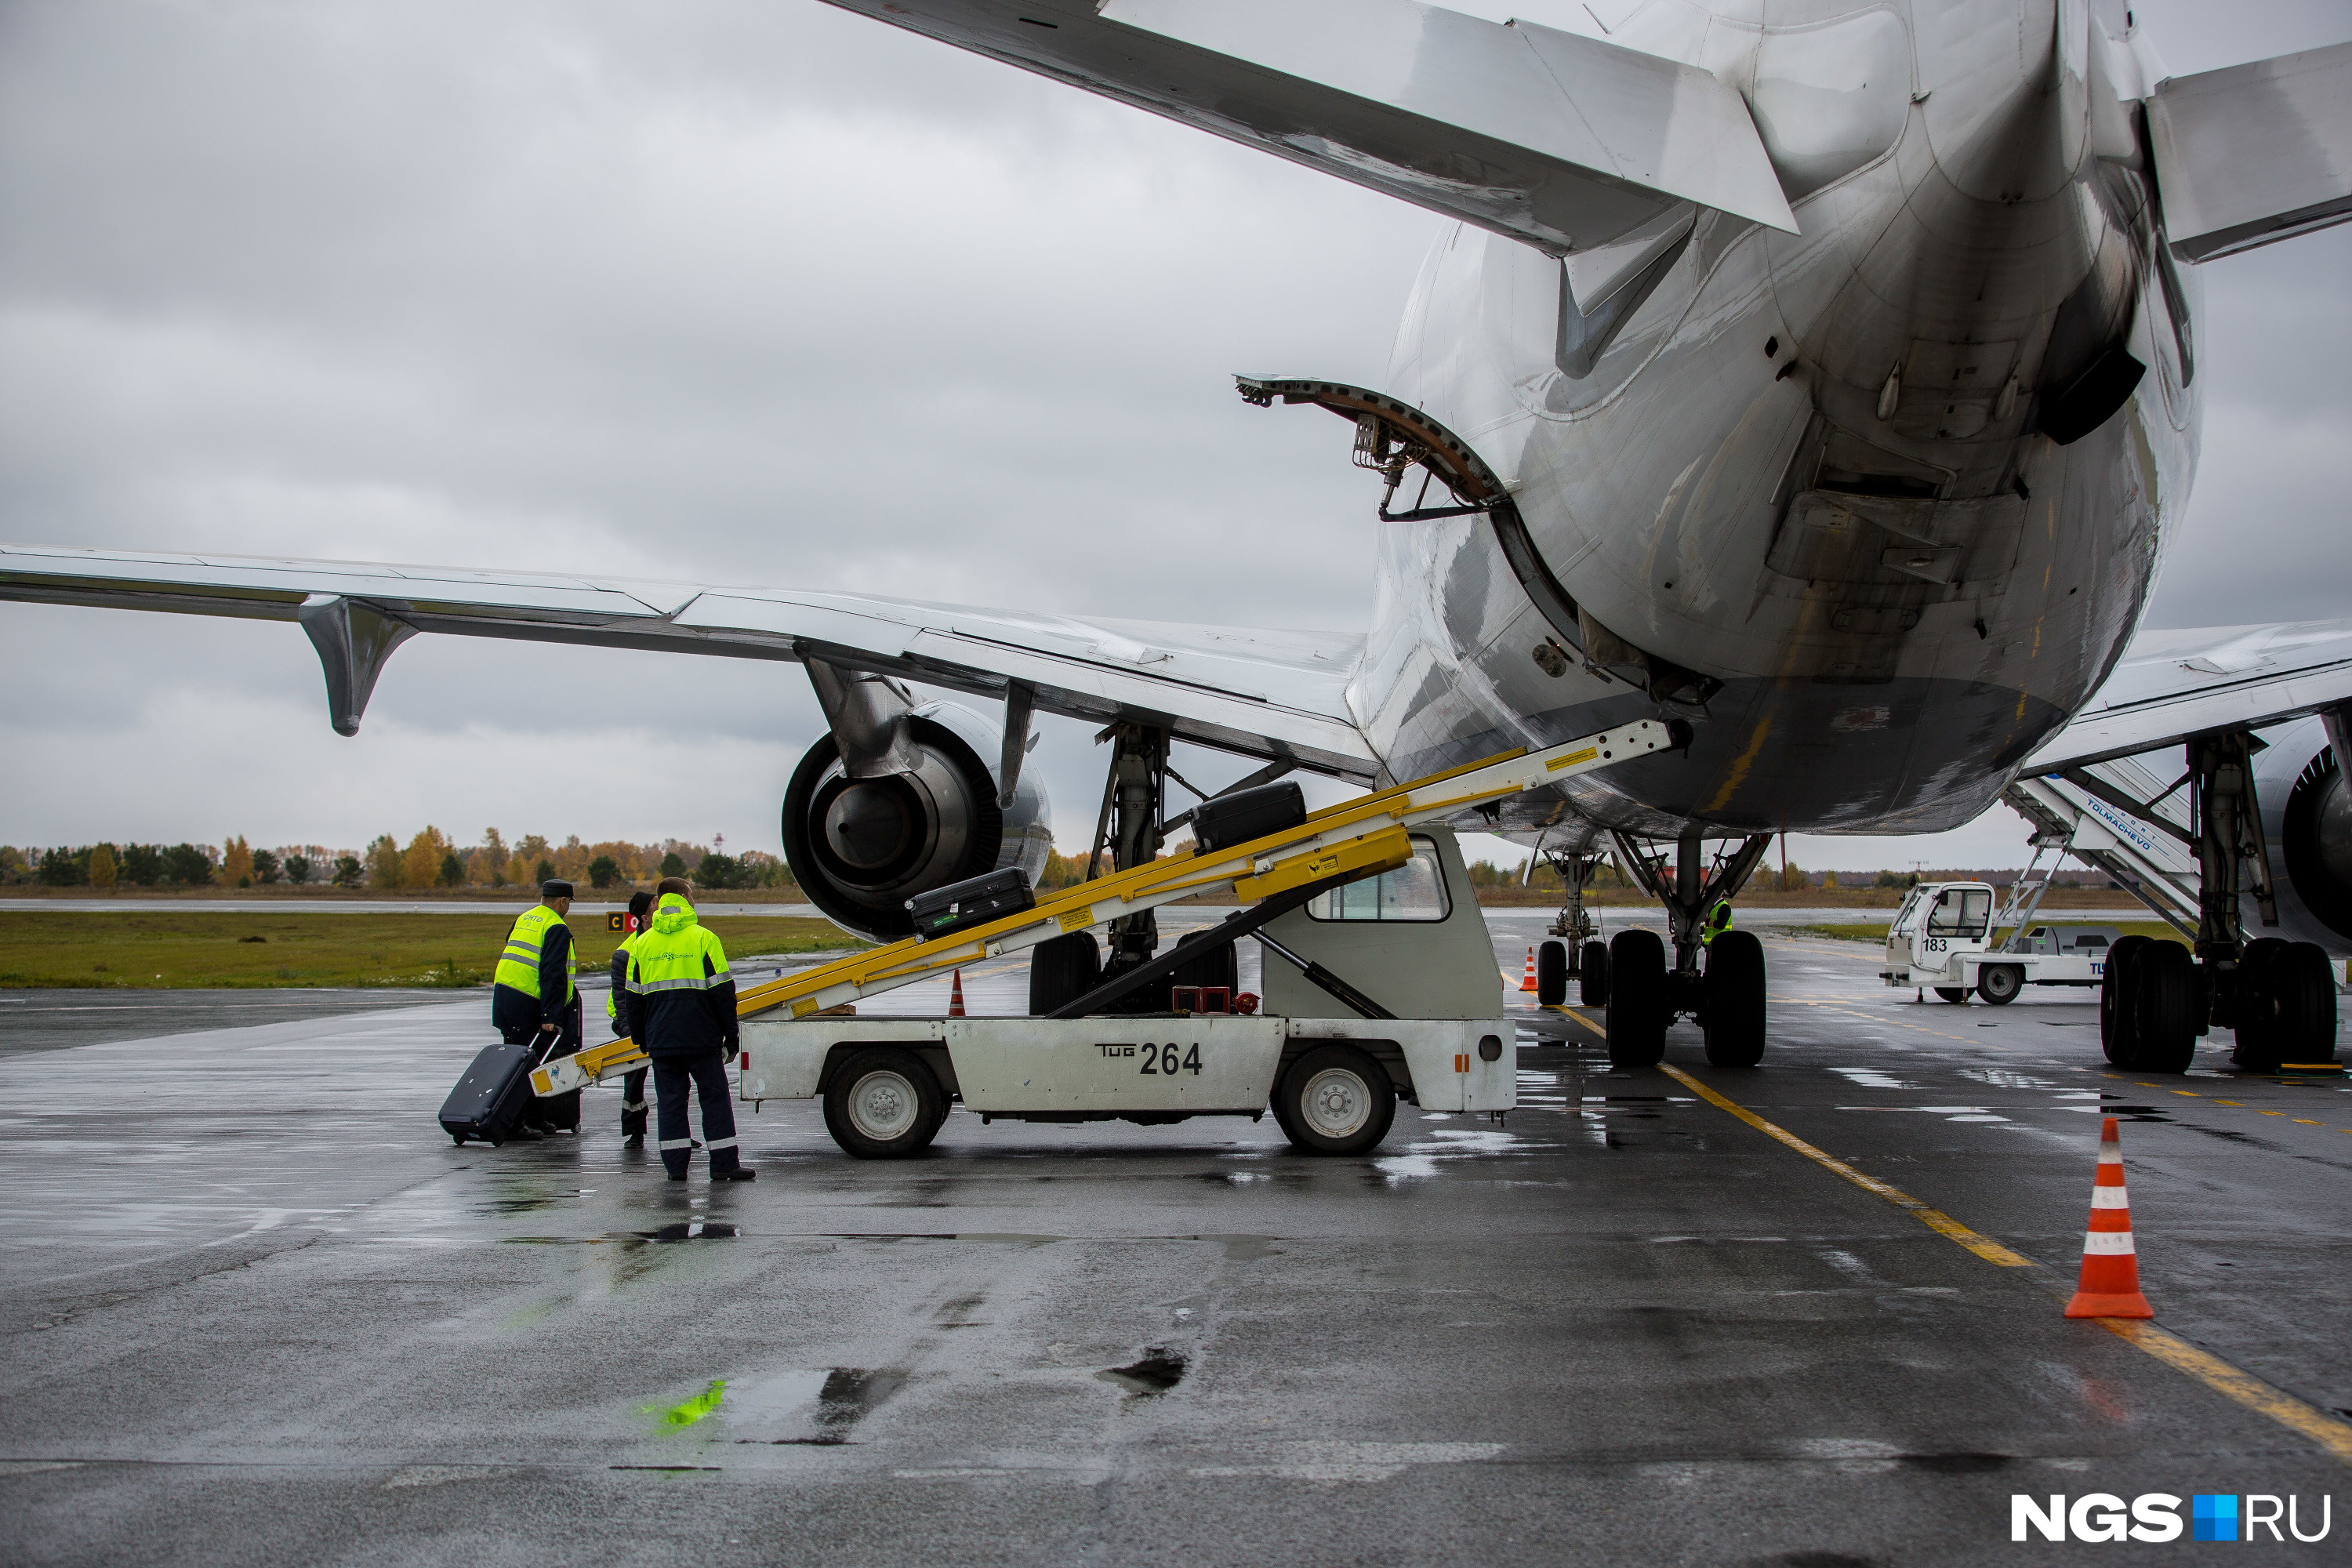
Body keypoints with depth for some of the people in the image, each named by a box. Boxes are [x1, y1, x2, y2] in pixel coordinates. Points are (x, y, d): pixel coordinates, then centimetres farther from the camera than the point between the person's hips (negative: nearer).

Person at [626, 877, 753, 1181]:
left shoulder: (642, 944, 6)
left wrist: (642, 1039, 20)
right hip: (702, 1039, -3)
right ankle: (724, 1164, 2)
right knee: (715, 1097, 4)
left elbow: (634, 997, 11)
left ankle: (675, 1165, 5)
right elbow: (722, 990, -6)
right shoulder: (703, 938, -5)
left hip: (660, 1040, 3)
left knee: (669, 1099, 9)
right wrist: (732, 1033, 1)